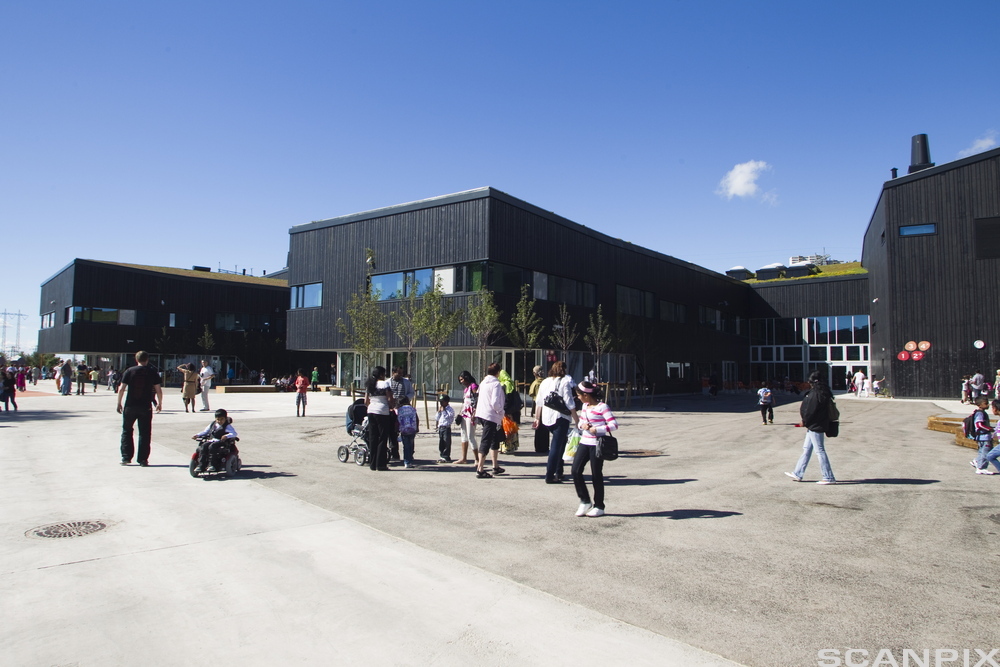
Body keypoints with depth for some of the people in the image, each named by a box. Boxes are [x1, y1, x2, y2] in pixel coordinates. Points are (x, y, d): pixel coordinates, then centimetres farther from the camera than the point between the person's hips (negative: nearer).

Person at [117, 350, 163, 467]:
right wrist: (159, 403, 12)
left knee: (126, 431, 15)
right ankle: (143, 459, 4)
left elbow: (122, 389, -2)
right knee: (144, 433, 5)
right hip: (146, 407, 0)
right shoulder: (153, 373, 0)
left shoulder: (129, 371, 0)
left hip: (130, 406, 0)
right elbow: (158, 390, 0)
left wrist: (119, 403, 7)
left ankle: (126, 457, 13)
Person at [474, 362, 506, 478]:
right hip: (491, 416, -9)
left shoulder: (483, 383, 11)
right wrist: (501, 412, -7)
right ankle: (480, 470, -5)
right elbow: (495, 402, -22)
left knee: (495, 440, 21)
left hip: (481, 414, 9)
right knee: (485, 442, -6)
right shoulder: (496, 384, -14)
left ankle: (496, 467, 29)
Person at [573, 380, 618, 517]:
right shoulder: (585, 406, 10)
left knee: (596, 475, 2)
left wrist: (596, 429, -21)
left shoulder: (602, 407, -13)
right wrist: (582, 425, -1)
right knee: (575, 470, -2)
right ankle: (585, 501, 13)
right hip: (584, 443, 7)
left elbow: (614, 425, -18)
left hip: (597, 444, -7)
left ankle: (599, 507, 16)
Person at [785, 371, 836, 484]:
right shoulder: (823, 392, 10)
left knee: (820, 451, -3)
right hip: (814, 426, 10)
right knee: (806, 449, 15)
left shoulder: (815, 393, -20)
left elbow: (810, 410, -19)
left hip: (815, 426, -10)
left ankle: (829, 478, 3)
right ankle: (798, 474, 22)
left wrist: (805, 421, -3)